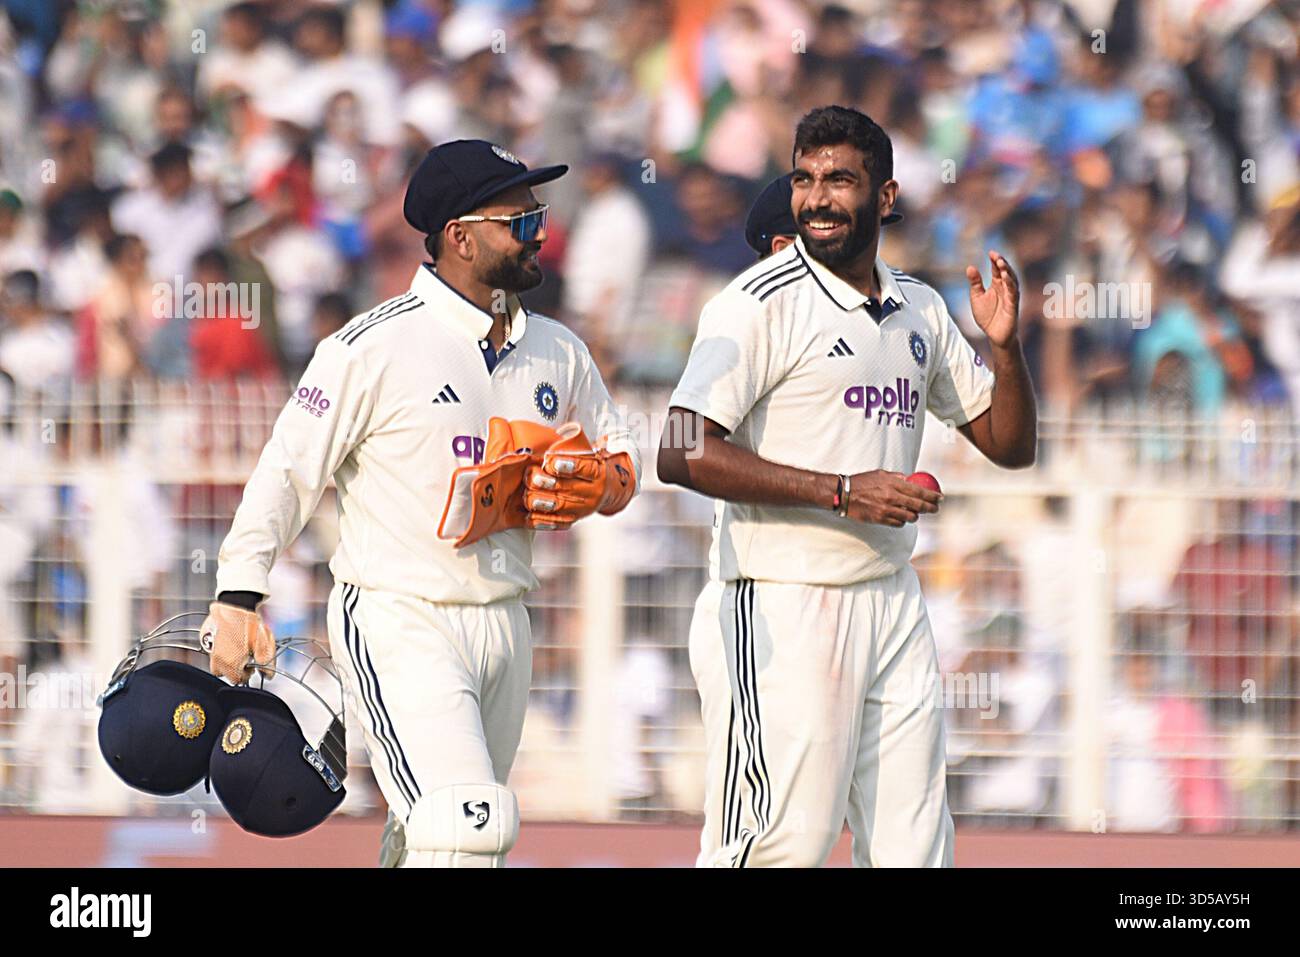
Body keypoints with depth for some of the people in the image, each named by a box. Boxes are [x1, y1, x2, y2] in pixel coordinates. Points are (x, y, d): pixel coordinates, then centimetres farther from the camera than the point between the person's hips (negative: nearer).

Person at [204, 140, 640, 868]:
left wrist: (591, 482, -3)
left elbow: (624, 462, 21)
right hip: (399, 623, -7)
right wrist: (240, 598, -15)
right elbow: (289, 470, -7)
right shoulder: (377, 346, -9)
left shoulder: (559, 352, 11)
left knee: (428, 842, 13)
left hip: (505, 630, 7)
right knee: (468, 829, -22)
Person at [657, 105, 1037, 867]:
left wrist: (1005, 345, -1)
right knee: (782, 843, -11)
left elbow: (1012, 445, 19)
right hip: (785, 612, -7)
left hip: (894, 606, 7)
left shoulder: (920, 311, 13)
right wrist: (843, 491, -21)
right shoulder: (762, 302, -9)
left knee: (915, 847, 7)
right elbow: (682, 454, -18)